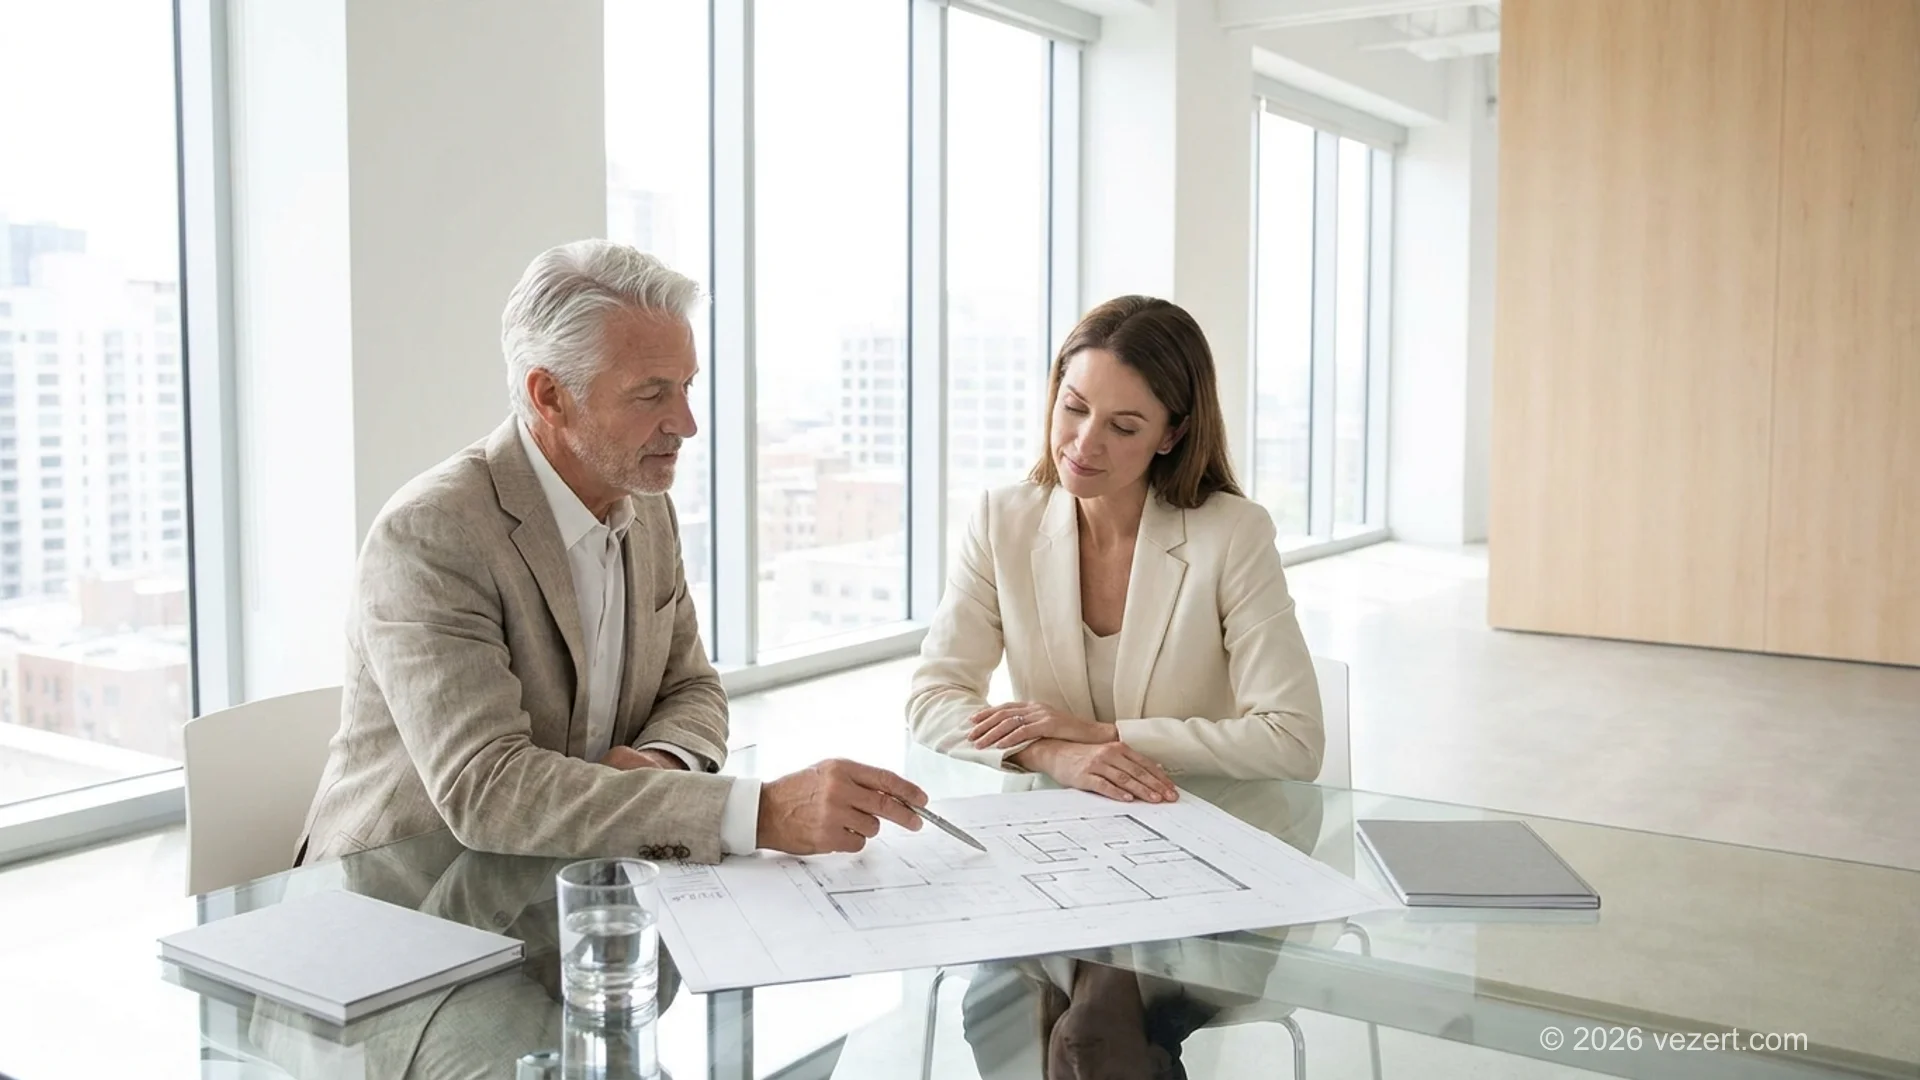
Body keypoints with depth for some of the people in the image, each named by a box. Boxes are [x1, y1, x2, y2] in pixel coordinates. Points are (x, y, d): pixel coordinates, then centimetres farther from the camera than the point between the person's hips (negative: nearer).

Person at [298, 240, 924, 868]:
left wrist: (661, 763, -12)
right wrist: (761, 812, -34)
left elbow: (691, 688, 12)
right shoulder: (429, 536, -20)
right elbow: (483, 789, -28)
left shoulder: (648, 509, 4)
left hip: (572, 885, 7)